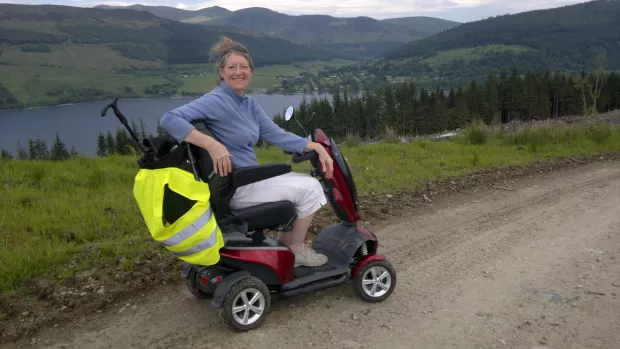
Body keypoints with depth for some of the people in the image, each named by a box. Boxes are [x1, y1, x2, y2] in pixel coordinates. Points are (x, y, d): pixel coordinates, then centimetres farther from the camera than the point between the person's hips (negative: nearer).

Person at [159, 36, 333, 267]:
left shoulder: (250, 104, 10)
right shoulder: (215, 101, -16)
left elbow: (277, 135, 4)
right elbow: (169, 120, -26)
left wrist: (316, 147, -7)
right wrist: (212, 144, -36)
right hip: (235, 186, -9)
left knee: (308, 183, 14)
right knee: (309, 188, -7)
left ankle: (286, 243, 20)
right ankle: (294, 249, 12)